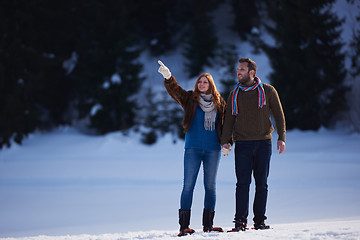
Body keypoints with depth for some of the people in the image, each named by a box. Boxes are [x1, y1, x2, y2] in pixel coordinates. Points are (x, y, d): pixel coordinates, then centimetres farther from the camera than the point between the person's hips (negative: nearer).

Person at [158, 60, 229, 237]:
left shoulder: (219, 103, 9)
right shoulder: (190, 99, 5)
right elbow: (174, 90, -9)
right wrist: (168, 77, -28)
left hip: (213, 149, 2)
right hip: (193, 149, -1)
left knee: (210, 186, 5)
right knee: (188, 185, -5)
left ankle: (208, 224, 12)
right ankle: (184, 225, -4)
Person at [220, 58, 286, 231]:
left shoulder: (268, 91, 3)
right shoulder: (234, 95, 10)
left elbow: (278, 115, 5)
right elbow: (229, 119, 11)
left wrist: (281, 137, -4)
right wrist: (225, 140, -1)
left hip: (263, 143, -1)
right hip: (242, 144, 1)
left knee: (261, 184, 2)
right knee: (243, 183, -5)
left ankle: (260, 220, 8)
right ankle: (240, 221, -6)